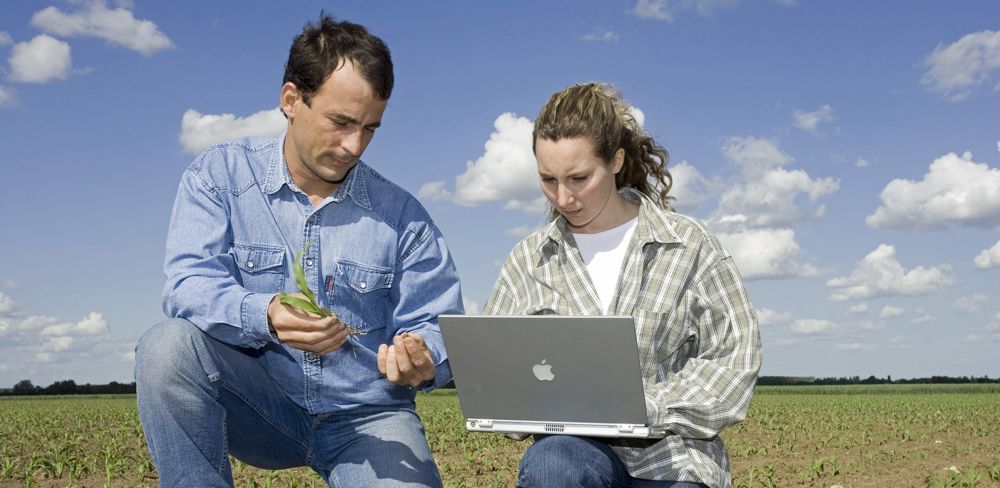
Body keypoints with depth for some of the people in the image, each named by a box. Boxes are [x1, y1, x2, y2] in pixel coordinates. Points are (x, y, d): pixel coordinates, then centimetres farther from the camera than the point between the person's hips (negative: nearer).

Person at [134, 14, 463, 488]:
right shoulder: (219, 175, -1)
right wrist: (264, 316, -34)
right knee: (168, 346, -28)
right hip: (255, 407, 0)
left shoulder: (403, 216, 1)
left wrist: (423, 360, -23)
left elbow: (436, 325, 3)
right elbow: (189, 284, -13)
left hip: (363, 417, 0)